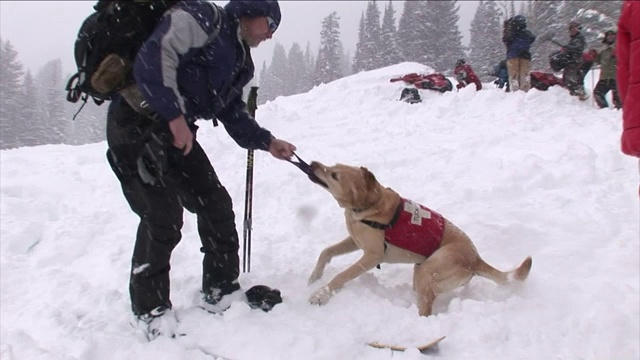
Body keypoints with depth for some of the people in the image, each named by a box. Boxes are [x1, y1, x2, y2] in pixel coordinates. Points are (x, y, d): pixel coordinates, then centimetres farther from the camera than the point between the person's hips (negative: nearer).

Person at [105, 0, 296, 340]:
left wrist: (267, 142, 11)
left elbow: (233, 113, 20)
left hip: (175, 131, 9)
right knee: (163, 218, -12)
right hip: (137, 123, -9)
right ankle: (150, 308, 7)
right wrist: (175, 116, -24)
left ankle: (220, 290, 20)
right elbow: (153, 59, -24)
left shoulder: (238, 60, 17)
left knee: (215, 204, 7)